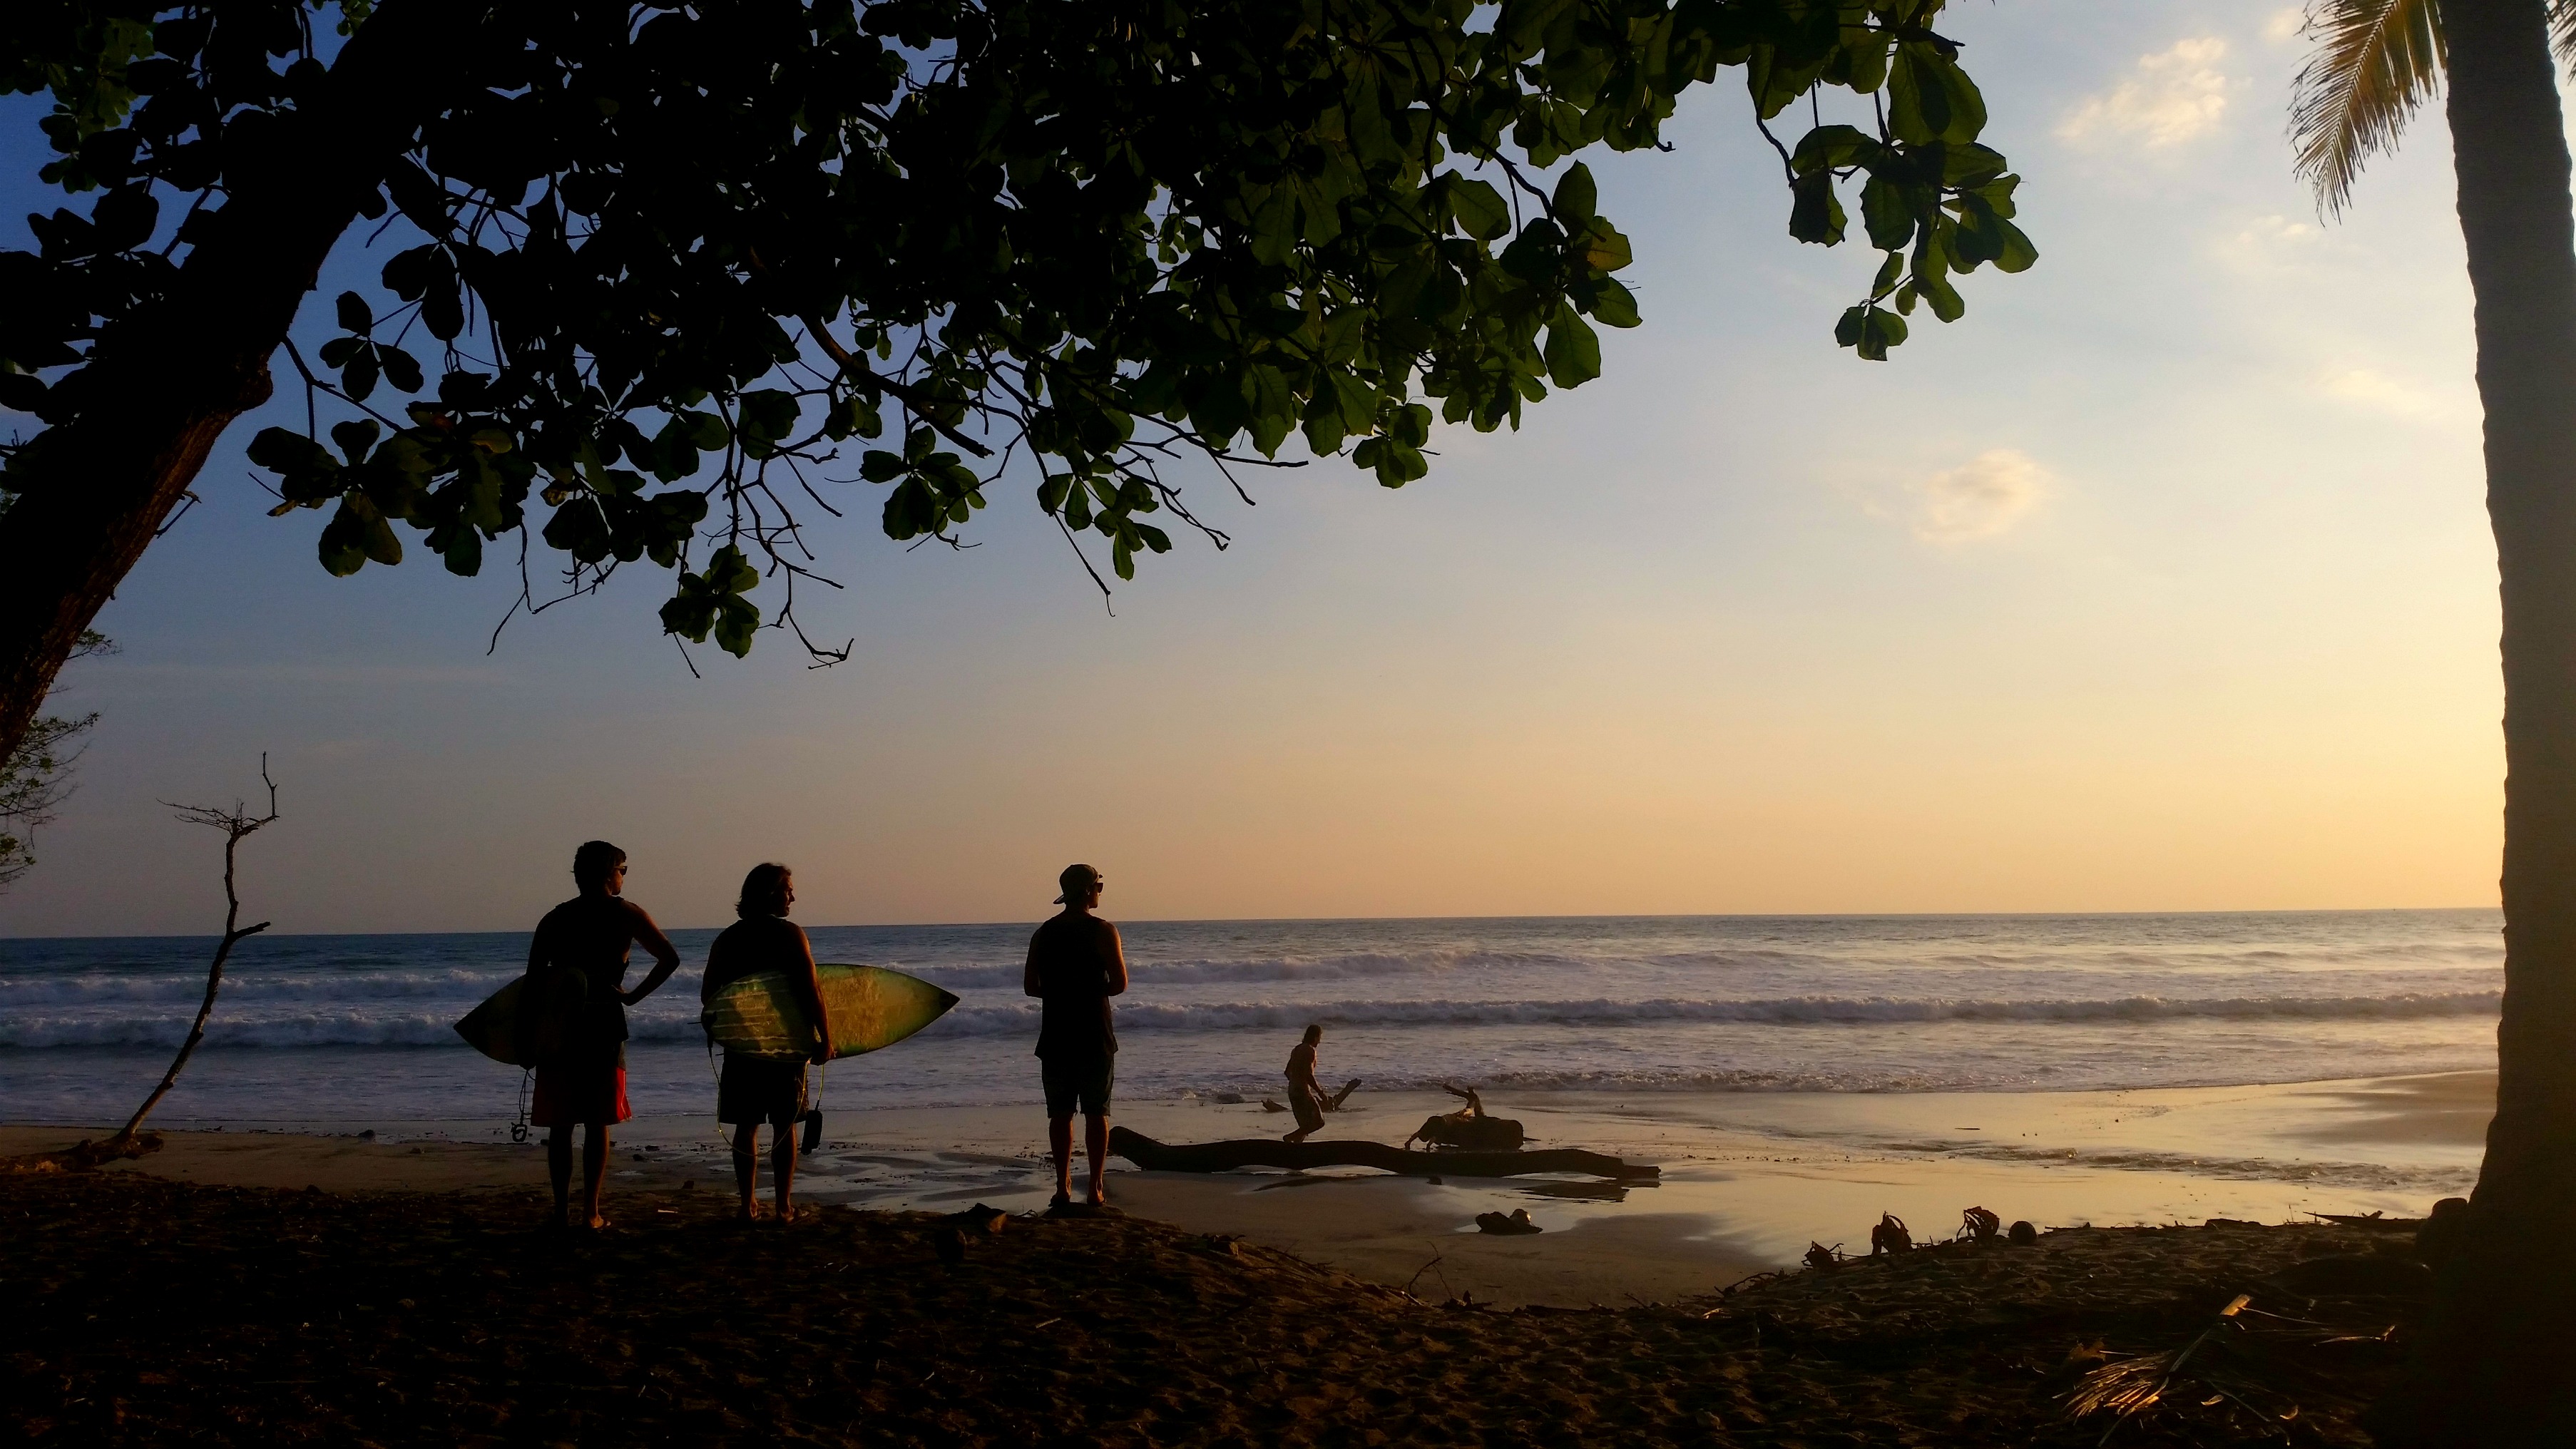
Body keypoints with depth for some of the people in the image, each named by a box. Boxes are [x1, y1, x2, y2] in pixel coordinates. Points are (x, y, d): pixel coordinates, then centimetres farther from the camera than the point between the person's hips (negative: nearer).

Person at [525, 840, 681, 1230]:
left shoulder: (555, 918, 7)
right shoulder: (627, 914, 1)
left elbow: (533, 977, 0)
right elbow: (669, 959, -8)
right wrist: (633, 996, -1)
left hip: (558, 1026, 2)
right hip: (604, 1025, -2)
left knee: (560, 1123, 7)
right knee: (597, 1123, 5)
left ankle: (561, 1210, 7)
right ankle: (591, 1212, 4)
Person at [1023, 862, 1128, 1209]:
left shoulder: (1043, 933, 4)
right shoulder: (1103, 931, -9)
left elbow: (1030, 986, 6)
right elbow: (1119, 983, -11)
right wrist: (1094, 991, 8)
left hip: (1056, 1037, 3)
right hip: (1094, 1037, -3)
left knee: (1060, 1114, 8)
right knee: (1096, 1113, 5)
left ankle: (1063, 1187, 7)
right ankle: (1096, 1189, 4)